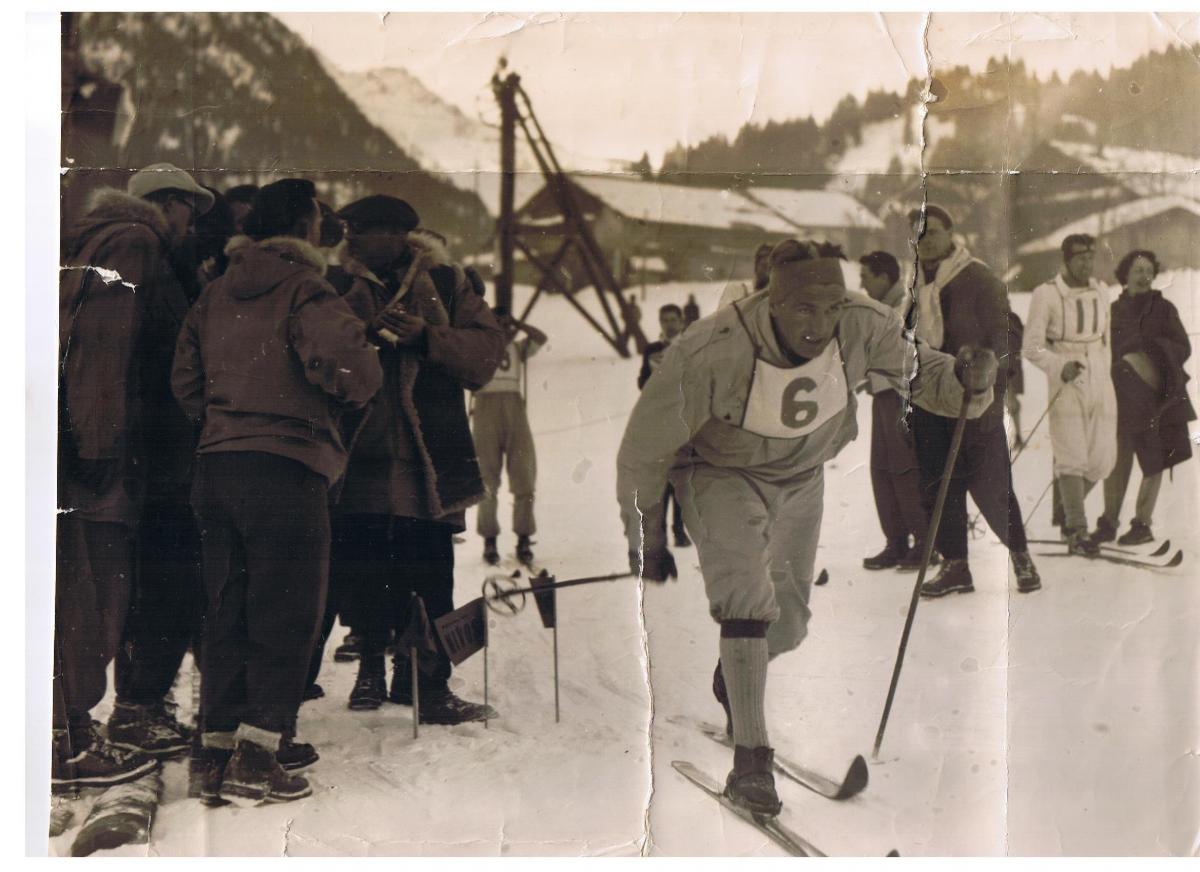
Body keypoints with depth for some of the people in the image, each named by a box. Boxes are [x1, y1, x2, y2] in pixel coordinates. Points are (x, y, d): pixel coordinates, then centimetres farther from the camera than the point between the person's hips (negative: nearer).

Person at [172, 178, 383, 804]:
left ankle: (218, 755, 11)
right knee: (286, 616, -1)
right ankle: (256, 756, -5)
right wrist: (351, 389, 0)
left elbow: (186, 382, 17)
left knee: (227, 613, 11)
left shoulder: (214, 296, 16)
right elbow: (347, 365, -21)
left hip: (215, 466, 7)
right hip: (285, 469, -7)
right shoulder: (303, 290, -7)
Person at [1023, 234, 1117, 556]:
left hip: (1099, 383, 5)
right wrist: (1060, 366, -24)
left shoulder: (1101, 292, 11)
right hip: (1065, 384, -5)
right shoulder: (1046, 294, -7)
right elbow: (1032, 347, -9)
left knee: (1103, 459, 2)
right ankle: (1078, 532, -5)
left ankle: (1068, 506, 27)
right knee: (1072, 458, -10)